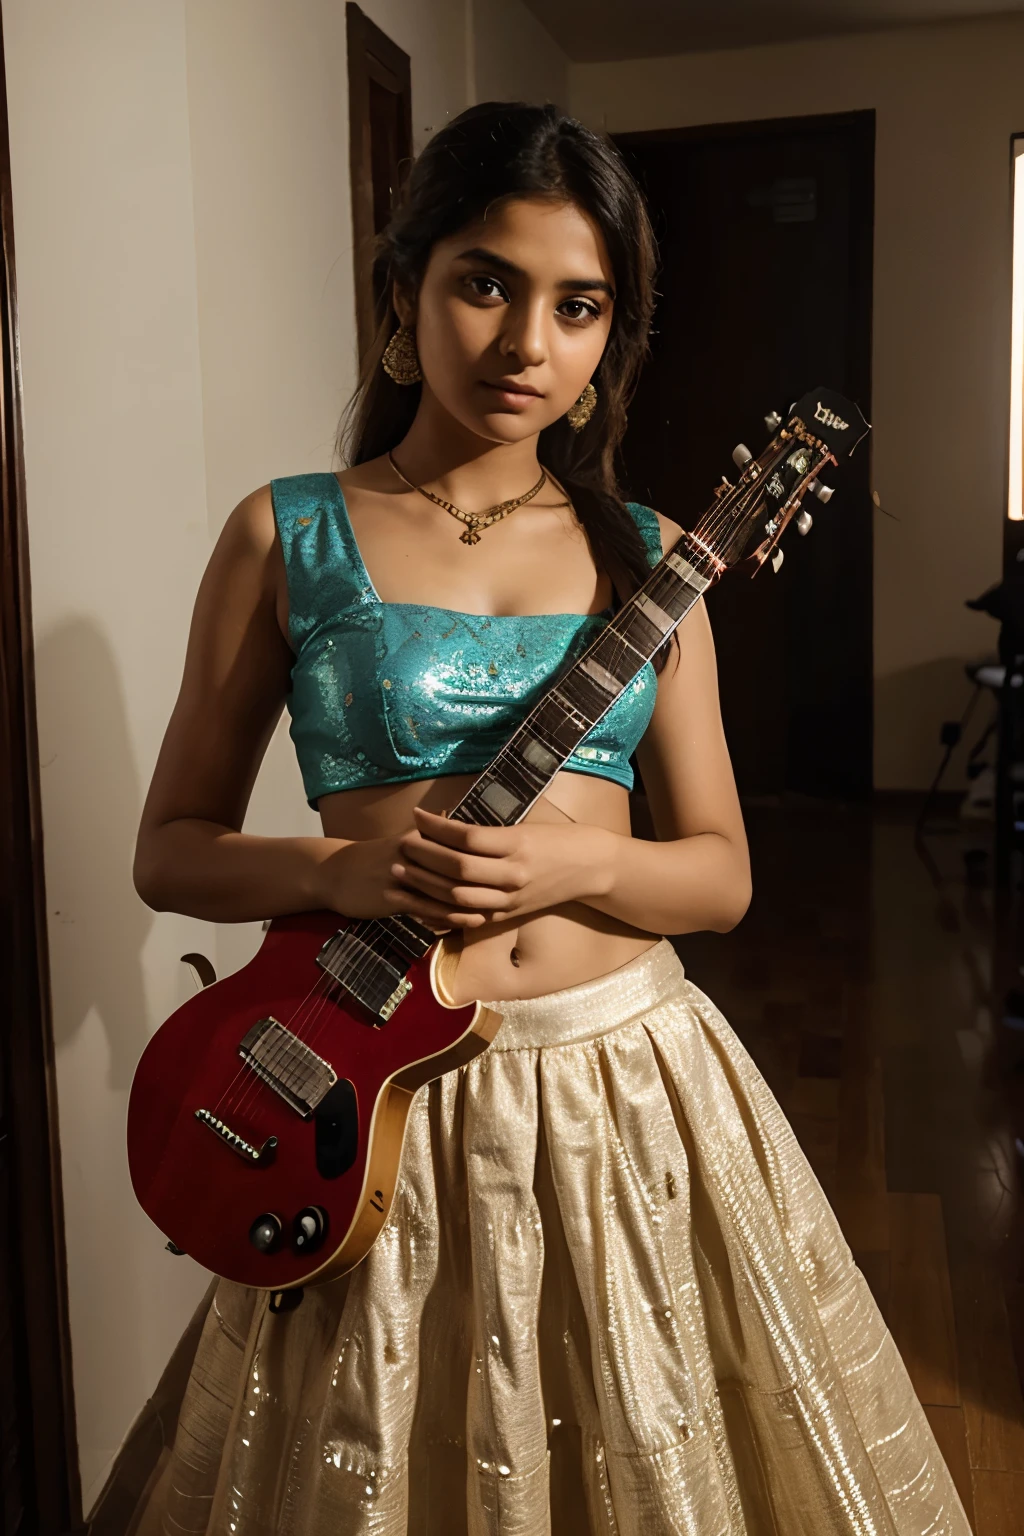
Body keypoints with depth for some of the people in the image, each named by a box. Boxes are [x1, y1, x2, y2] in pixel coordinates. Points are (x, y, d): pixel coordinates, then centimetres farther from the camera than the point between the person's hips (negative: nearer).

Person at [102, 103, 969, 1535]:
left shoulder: (646, 556, 5)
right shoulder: (286, 538, -1)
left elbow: (720, 873, 5)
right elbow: (172, 849, 2)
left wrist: (577, 860, -15)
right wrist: (336, 870, -17)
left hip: (630, 1077, 2)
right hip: (389, 1096, -2)